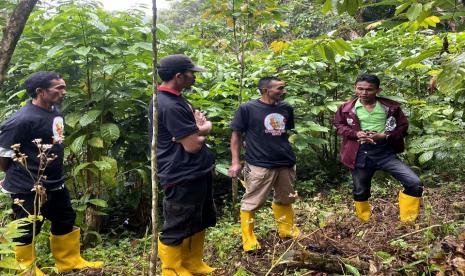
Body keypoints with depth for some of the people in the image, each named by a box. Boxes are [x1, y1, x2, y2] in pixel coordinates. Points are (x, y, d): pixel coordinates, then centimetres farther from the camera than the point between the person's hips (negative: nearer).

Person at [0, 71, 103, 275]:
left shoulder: (54, 111, 2)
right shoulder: (22, 119, -24)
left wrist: (54, 173, 15)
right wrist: (18, 174, -1)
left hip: (55, 183, 9)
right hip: (28, 188, -9)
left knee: (65, 221, 19)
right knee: (27, 230, 9)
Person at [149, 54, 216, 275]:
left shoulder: (175, 99, 10)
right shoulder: (170, 106, -23)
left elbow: (204, 126, 15)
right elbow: (194, 145, -24)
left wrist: (198, 128, -8)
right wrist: (202, 127, -4)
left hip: (196, 172, 11)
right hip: (182, 177, -11)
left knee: (199, 222, 22)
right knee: (177, 228, 5)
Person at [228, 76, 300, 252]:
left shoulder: (286, 109, 6)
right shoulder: (247, 109, -9)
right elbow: (236, 135, -4)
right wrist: (235, 162, -8)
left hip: (286, 163, 6)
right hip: (260, 165, -5)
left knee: (285, 199, 19)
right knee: (251, 203, 0)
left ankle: (287, 229, 36)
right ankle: (248, 239, 13)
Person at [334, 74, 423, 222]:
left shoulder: (390, 106, -2)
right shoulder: (347, 108, -2)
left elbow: (403, 126, 6)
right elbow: (339, 125, 10)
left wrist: (384, 136, -13)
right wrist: (355, 133, -10)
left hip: (385, 152, 0)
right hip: (360, 154, 0)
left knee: (415, 183, -12)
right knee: (360, 192, 13)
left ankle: (407, 223, 6)